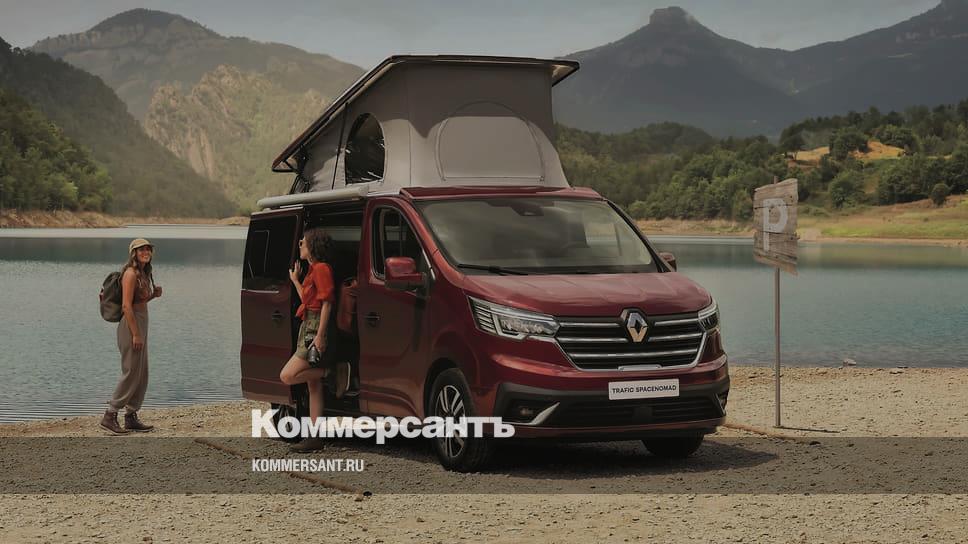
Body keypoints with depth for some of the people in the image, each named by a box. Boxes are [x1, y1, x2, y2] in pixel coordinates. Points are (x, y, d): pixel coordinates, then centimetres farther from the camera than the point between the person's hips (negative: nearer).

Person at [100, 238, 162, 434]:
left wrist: (154, 295, 6)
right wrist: (135, 334, -22)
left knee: (142, 375, 11)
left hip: (141, 325, 10)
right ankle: (109, 416, -1)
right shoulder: (131, 273, -15)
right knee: (131, 373, -7)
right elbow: (126, 306, -20)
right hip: (131, 325, -10)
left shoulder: (143, 273, 14)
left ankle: (131, 417, 16)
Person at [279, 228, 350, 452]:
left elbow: (326, 303, -17)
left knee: (287, 376, -15)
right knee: (313, 386, 8)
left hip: (316, 330, -10)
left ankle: (333, 371, -8)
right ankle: (315, 437, 10)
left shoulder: (322, 269, -11)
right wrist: (295, 280, 30)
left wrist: (320, 335, -22)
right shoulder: (313, 270, 18)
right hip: (308, 328, 10)